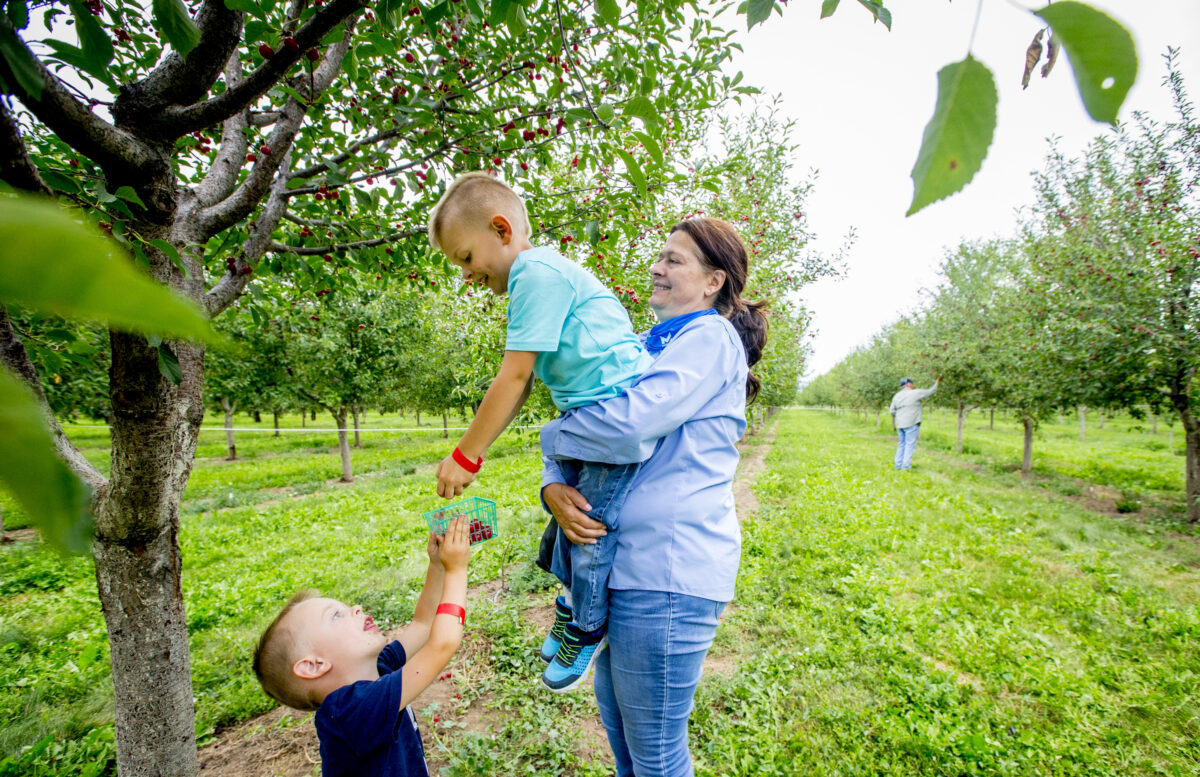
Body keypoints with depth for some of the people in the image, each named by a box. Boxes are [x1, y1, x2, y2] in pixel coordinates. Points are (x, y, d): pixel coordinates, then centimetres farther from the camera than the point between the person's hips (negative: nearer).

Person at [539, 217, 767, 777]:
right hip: (631, 557, 9)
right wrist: (552, 486, -8)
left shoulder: (710, 338, -11)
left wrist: (550, 434, -7)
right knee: (613, 700, 27)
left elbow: (628, 423, -26)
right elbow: (577, 419, 12)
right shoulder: (652, 345, 16)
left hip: (669, 567, -9)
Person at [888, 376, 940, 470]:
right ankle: (906, 466, -4)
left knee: (901, 444, 12)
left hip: (900, 424, 6)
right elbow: (929, 392, 5)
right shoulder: (915, 393, -7)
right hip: (911, 424, -6)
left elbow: (892, 410, 10)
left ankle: (898, 465, 12)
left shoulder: (897, 396, 9)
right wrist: (937, 383, 18)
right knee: (910, 445, -2)